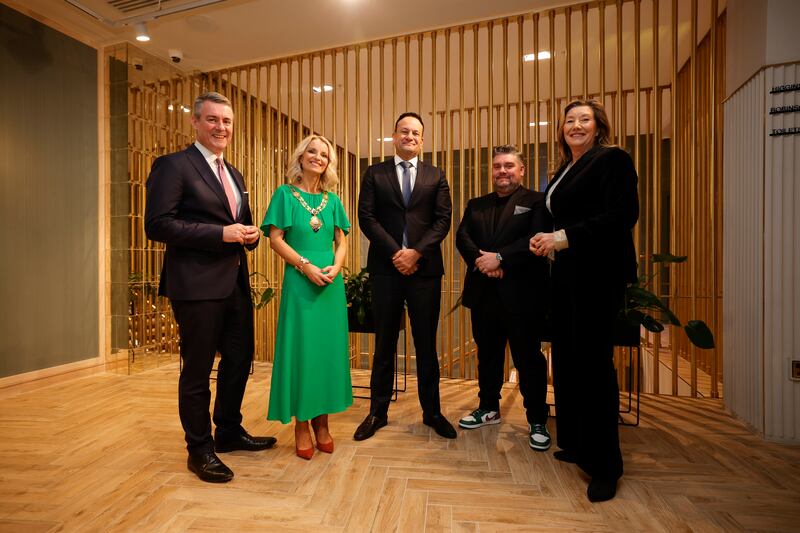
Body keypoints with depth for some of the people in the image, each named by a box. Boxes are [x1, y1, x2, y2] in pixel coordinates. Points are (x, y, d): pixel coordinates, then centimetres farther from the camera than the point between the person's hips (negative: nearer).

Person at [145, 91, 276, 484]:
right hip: (197, 284, -8)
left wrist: (250, 234, 0)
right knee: (198, 368, 5)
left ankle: (229, 432, 37)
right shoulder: (172, 166, -6)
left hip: (235, 281, 8)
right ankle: (200, 449, 25)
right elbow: (157, 225, -15)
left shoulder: (234, 174, 18)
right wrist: (221, 233, -20)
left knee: (240, 358, 16)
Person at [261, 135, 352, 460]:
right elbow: (275, 239, -5)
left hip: (331, 283, 4)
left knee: (329, 347, 7)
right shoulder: (285, 194, 2)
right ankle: (301, 425, 15)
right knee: (300, 348, 1)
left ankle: (321, 421, 21)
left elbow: (341, 241, 12)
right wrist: (307, 266, -15)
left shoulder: (332, 200, 12)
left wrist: (336, 266, -8)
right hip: (299, 281, -4)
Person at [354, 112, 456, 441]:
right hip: (385, 267, 0)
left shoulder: (436, 176, 12)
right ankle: (378, 412, 21)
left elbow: (443, 220, 2)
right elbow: (366, 217, -1)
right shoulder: (375, 174, 9)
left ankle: (432, 412, 23)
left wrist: (416, 252, -12)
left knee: (426, 343, 8)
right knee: (384, 343, 8)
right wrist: (395, 253, -12)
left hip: (425, 268, 1)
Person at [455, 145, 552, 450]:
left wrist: (499, 258, -21)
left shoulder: (536, 202, 1)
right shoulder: (476, 205, 16)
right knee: (487, 355, 16)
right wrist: (480, 259, -16)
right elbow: (462, 237, 2)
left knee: (529, 358, 4)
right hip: (483, 294, 5)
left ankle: (538, 421, 21)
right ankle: (489, 408, 34)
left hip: (522, 294, -4)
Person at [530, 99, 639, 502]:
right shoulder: (565, 170, 20)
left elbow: (622, 215, -16)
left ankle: (604, 465, 11)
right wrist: (547, 241, 3)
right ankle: (575, 443, 25)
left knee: (593, 361, -4)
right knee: (567, 359, 9)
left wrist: (565, 238, -18)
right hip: (566, 274, 8)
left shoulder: (613, 159, -4)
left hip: (599, 273, -8)